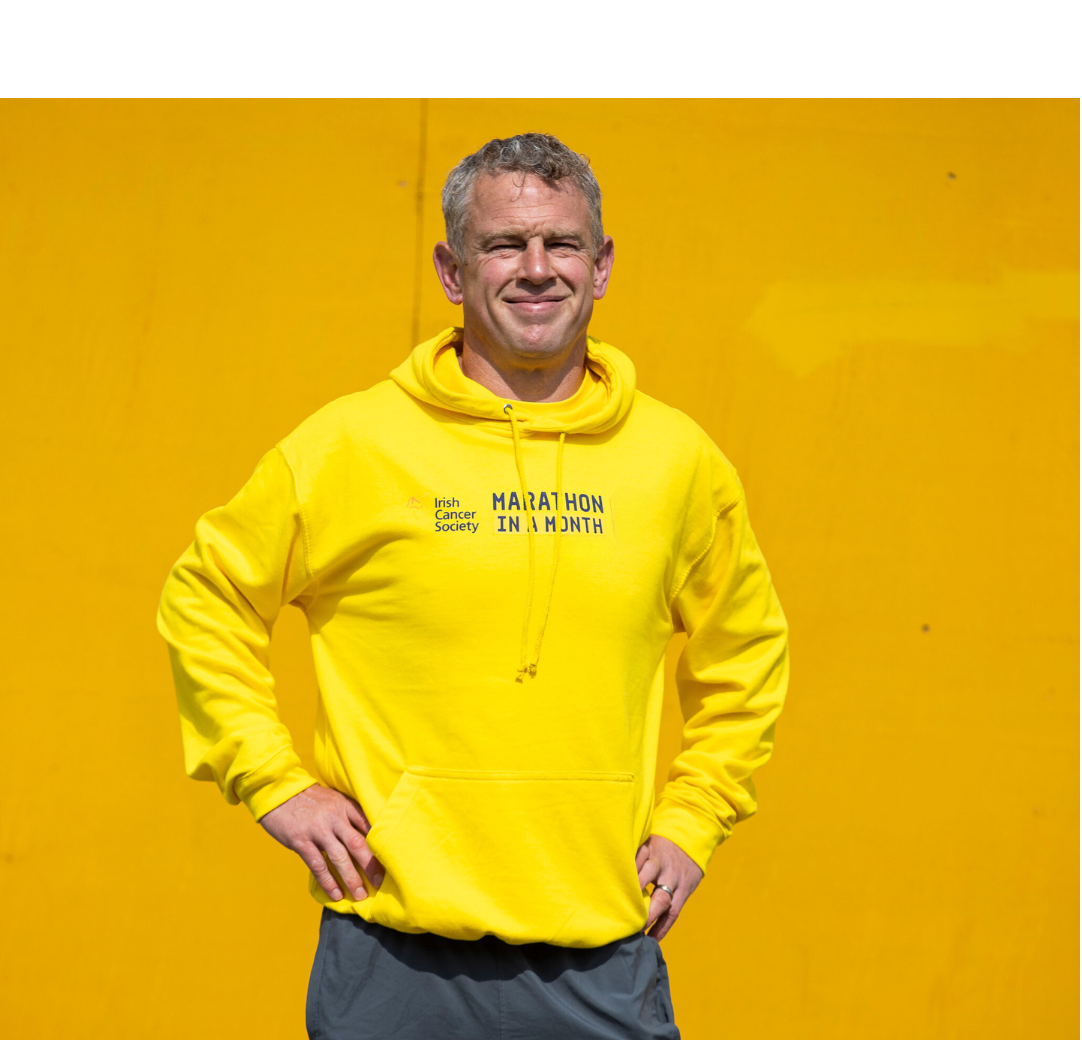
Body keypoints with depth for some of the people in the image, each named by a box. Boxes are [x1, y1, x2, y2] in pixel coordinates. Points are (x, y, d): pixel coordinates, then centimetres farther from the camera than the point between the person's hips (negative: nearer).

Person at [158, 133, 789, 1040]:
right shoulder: (351, 445, -1)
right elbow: (206, 599, 9)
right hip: (399, 958, -2)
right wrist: (275, 784, 1)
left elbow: (745, 652, 23)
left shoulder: (677, 459, 7)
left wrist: (691, 821, 12)